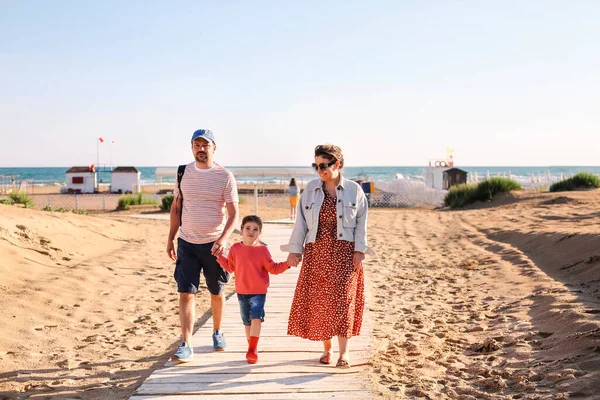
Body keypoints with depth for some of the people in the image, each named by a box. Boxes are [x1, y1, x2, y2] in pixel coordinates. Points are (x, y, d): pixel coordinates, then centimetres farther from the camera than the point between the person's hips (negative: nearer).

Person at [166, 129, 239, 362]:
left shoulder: (225, 176, -7)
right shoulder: (183, 172, 2)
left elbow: (234, 213, -9)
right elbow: (176, 207, 10)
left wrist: (223, 238, -24)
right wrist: (170, 238, 6)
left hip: (213, 244, -1)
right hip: (187, 243, 2)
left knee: (216, 292, 13)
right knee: (186, 293, -7)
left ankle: (217, 332, 37)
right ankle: (186, 346, -4)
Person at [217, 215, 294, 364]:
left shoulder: (262, 250, -5)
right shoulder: (235, 248, 2)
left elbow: (273, 268, 0)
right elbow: (230, 267, 11)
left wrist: (287, 264, -12)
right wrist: (219, 257, 3)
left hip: (259, 292, -3)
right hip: (242, 291, 3)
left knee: (256, 317, -19)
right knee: (247, 321, 13)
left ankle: (253, 349, -14)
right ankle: (252, 348, 28)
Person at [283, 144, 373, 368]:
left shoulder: (354, 190, 0)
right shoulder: (311, 189, 5)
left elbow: (361, 223, 1)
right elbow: (301, 221, 5)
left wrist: (359, 250, -6)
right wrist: (295, 250, 1)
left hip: (344, 252, -2)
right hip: (316, 252, 2)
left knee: (342, 299, -9)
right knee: (319, 302, 3)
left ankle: (344, 351, -3)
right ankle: (327, 349, 17)